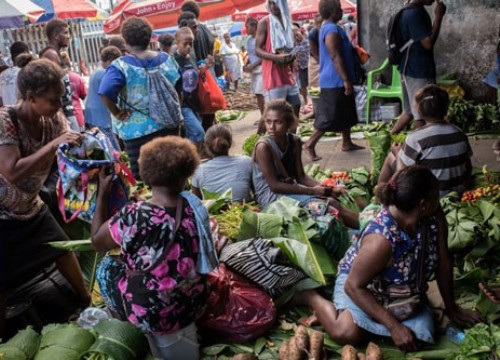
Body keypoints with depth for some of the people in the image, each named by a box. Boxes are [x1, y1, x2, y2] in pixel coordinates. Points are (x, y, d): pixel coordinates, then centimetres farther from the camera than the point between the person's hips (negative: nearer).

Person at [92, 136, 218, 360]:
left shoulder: (134, 216, -24)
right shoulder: (194, 206, -10)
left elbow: (97, 242, -4)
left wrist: (102, 192, 1)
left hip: (154, 313, -5)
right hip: (194, 304, 5)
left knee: (106, 268, 19)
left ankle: (162, 334, 18)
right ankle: (181, 327, 22)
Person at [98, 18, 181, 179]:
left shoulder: (121, 66, -13)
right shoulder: (167, 59, 3)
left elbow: (105, 93, -26)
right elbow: (179, 88, 13)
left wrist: (117, 113, -11)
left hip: (138, 130, -4)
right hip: (169, 125, 5)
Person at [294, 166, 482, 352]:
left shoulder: (434, 216, -20)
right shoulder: (382, 240, -38)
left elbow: (444, 262, -8)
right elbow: (354, 286, -30)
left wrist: (451, 308, 0)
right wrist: (394, 326, -29)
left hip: (404, 290, 6)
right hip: (362, 284, -6)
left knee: (421, 332, -15)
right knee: (347, 333, -28)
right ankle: (313, 297, 2)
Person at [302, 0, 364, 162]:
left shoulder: (330, 27, 15)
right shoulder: (332, 30, -19)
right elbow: (336, 57, -24)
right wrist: (346, 80, -25)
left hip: (338, 81, 11)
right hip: (335, 82, -11)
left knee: (346, 113, 17)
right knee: (330, 116, -7)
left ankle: (347, 143, 27)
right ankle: (309, 144, -2)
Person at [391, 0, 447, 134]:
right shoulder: (414, 14, -19)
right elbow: (428, 43, -22)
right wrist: (438, 16, -19)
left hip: (412, 69, 10)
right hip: (418, 71, -10)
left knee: (410, 112, 17)